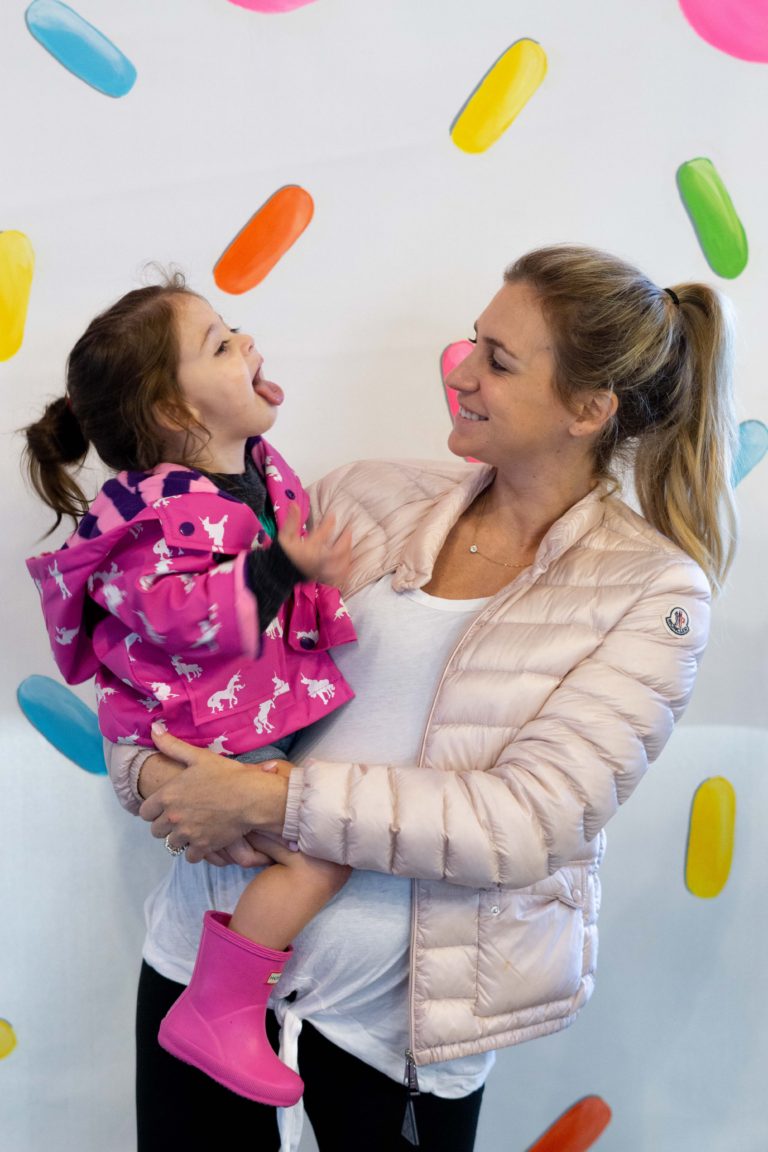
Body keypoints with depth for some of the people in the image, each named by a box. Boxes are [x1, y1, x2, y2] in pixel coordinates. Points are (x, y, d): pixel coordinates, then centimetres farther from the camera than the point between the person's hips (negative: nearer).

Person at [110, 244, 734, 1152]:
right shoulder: (368, 497, -2)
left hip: (402, 1016, -2)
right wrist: (152, 770, -16)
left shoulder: (654, 590, -11)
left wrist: (271, 799, -24)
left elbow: (526, 823, -21)